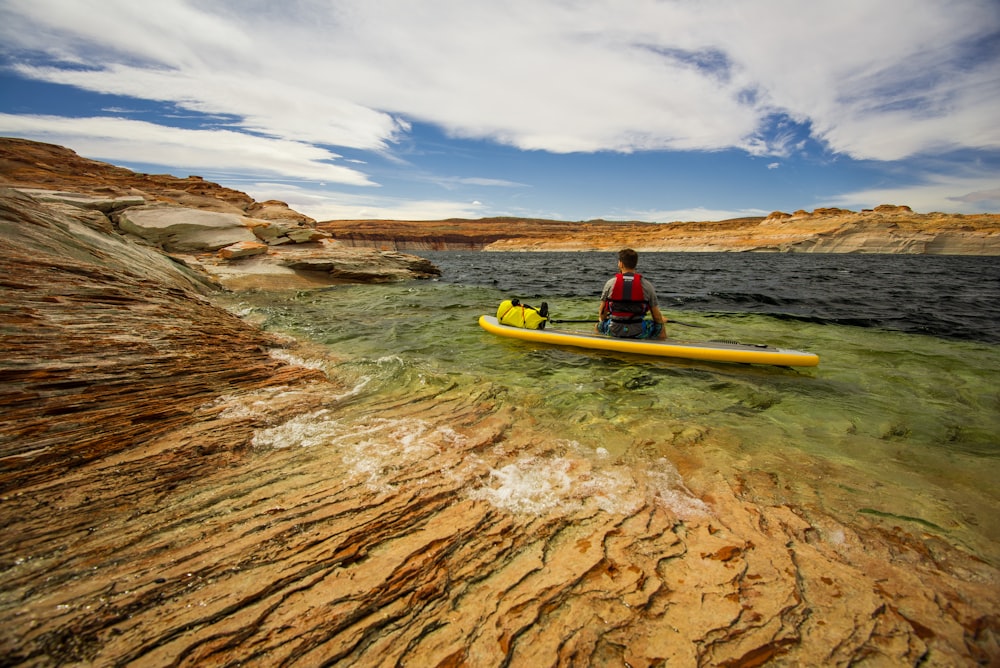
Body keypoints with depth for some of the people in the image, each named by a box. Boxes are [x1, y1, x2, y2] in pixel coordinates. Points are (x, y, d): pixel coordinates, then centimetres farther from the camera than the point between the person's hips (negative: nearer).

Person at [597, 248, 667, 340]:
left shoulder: (610, 283, -5)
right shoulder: (646, 285, -6)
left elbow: (602, 314, 3)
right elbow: (656, 316, -1)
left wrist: (603, 320, 27)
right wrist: (662, 320, 23)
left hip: (614, 331, 1)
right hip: (638, 332, -1)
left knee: (598, 326, 32)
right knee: (661, 329, 26)